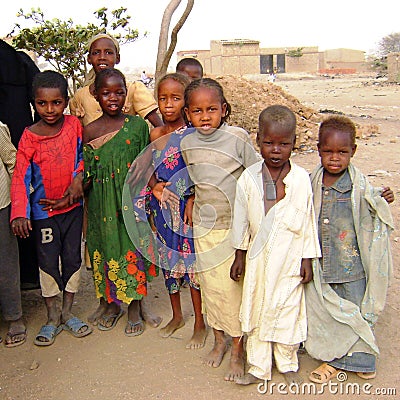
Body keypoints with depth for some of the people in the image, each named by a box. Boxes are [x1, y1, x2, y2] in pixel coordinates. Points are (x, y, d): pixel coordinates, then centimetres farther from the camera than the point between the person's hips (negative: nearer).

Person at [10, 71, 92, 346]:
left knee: (73, 259, 11)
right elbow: (21, 177, -14)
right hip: (44, 210, -2)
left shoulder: (74, 125, -5)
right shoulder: (29, 137, -12)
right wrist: (19, 213, -25)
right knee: (48, 262, 7)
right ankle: (52, 317, 24)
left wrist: (78, 179, -12)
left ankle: (68, 312, 29)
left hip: (73, 206, 2)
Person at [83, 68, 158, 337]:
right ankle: (112, 303, 31)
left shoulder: (138, 125, -1)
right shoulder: (90, 131, 0)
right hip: (103, 203, 1)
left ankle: (134, 307, 23)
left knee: (134, 249, 5)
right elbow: (85, 173, 2)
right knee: (107, 248, 10)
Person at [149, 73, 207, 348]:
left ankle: (200, 324, 21)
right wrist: (154, 187, -7)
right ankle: (177, 316, 36)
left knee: (192, 262, 3)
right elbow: (151, 170, 12)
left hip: (188, 208, -5)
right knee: (168, 260, 16)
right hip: (164, 209, 5)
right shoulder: (155, 134, 4)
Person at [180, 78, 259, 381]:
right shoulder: (187, 144, 0)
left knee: (233, 286, 2)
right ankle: (219, 341, 33)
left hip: (236, 224, -4)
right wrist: (192, 201, 6)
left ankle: (238, 350, 20)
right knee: (211, 284, 13)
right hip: (204, 224, 4)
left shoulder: (237, 137, -13)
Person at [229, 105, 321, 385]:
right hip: (258, 257, 1)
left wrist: (307, 259, 0)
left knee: (289, 310, 11)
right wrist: (239, 255, 6)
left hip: (290, 257, -1)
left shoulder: (301, 178, -10)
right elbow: (241, 220, 2)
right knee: (257, 310, 11)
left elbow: (308, 221, -2)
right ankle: (259, 368, 29)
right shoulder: (249, 178, -7)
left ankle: (288, 365, 34)